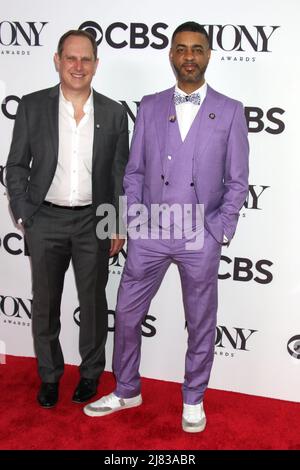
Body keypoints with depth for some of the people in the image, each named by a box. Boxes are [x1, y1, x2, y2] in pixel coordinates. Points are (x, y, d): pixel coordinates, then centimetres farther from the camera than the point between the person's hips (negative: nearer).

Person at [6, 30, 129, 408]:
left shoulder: (113, 113, 0)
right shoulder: (32, 106, -2)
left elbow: (121, 172, 4)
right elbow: (17, 165, 2)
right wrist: (24, 215, -4)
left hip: (94, 220, 0)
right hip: (45, 220, 0)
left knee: (93, 302, 11)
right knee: (45, 303, 11)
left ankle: (90, 372, 31)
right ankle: (49, 375, 31)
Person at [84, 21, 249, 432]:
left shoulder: (230, 111, 1)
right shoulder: (150, 107, 6)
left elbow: (237, 181, 1)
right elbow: (134, 172, 7)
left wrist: (218, 231, -6)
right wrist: (134, 223, -2)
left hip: (201, 237, -2)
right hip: (150, 232, 2)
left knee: (200, 323, 11)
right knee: (126, 314, 10)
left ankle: (193, 399, 32)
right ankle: (127, 392, 32)